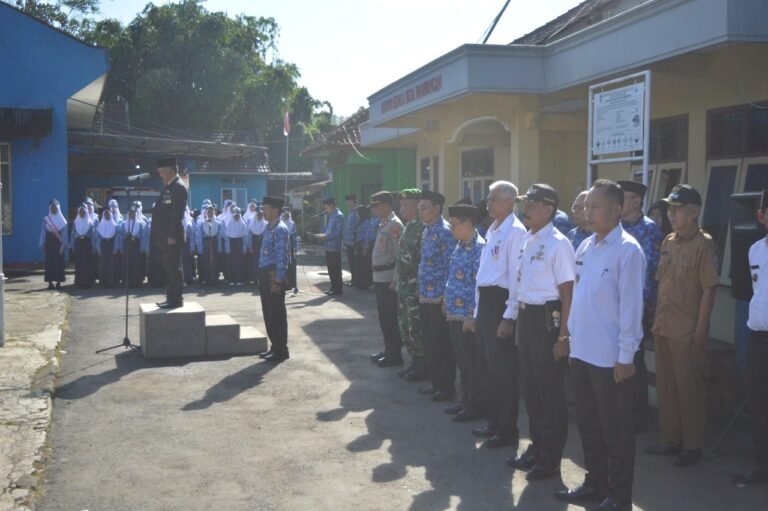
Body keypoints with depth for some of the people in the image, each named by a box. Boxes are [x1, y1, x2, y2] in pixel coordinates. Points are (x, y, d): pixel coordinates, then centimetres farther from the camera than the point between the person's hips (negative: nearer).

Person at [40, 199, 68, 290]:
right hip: (49, 243, 1)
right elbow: (43, 233, 5)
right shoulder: (46, 219, 6)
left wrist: (63, 245, -9)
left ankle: (58, 283, 1)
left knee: (59, 262, -3)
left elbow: (64, 234, 0)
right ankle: (50, 283, 1)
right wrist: (42, 245, -1)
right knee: (49, 263, -1)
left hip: (58, 244, -1)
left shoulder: (62, 220, 4)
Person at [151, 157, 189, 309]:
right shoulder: (167, 186, 18)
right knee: (168, 267, 12)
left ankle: (176, 299, -1)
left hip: (172, 236, -10)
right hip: (164, 236, 10)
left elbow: (178, 214, -18)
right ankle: (171, 297, 19)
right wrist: (158, 235, 15)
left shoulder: (179, 187, -12)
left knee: (173, 267, -5)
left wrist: (172, 235, -22)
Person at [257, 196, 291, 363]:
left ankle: (281, 350, 7)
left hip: (274, 276, -9)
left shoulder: (280, 230, -15)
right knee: (268, 314, 14)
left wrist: (278, 281, -21)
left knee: (277, 314, -2)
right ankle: (275, 346, 24)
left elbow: (282, 256, -19)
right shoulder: (269, 228, 14)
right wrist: (262, 277, 18)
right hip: (265, 274, 9)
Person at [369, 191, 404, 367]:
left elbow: (400, 255, -19)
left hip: (388, 278, -10)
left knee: (390, 317, -2)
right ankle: (389, 350, 26)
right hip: (379, 277, 10)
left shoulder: (394, 224, -15)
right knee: (384, 316, 16)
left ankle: (395, 353, 6)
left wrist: (395, 281, -20)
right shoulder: (383, 223, 14)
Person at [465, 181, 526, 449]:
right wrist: (477, 312, 19)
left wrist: (509, 317, -20)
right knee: (487, 366, 17)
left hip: (501, 302, -9)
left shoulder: (515, 231, -13)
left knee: (503, 369, 0)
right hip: (485, 300, 9)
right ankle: (494, 421, 30)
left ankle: (507, 430, 13)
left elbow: (516, 276, -17)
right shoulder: (492, 230, 15)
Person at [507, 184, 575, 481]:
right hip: (525, 316, 8)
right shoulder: (527, 240, 9)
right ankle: (536, 446, 34)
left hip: (547, 319, -8)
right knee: (530, 386, 18)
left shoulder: (558, 244, -15)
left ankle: (551, 458, 19)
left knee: (551, 390, 5)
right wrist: (519, 319, 15)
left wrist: (563, 335, -17)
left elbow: (567, 293, -16)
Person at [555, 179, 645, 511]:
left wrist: (626, 356, -16)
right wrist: (571, 337, 14)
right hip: (581, 351, 7)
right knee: (588, 423, 18)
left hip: (610, 357, -7)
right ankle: (595, 483, 35)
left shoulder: (627, 250, -14)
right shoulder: (584, 247, 8)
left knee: (615, 430, 7)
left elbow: (631, 305, -16)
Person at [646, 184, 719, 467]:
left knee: (690, 390, 4)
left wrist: (700, 331, -15)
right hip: (663, 328, 7)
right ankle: (671, 439, 29)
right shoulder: (668, 242, 9)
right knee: (665, 387, 15)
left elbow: (708, 290, -13)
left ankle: (692, 446, 17)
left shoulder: (703, 245, -12)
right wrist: (657, 319, 11)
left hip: (687, 332, -7)